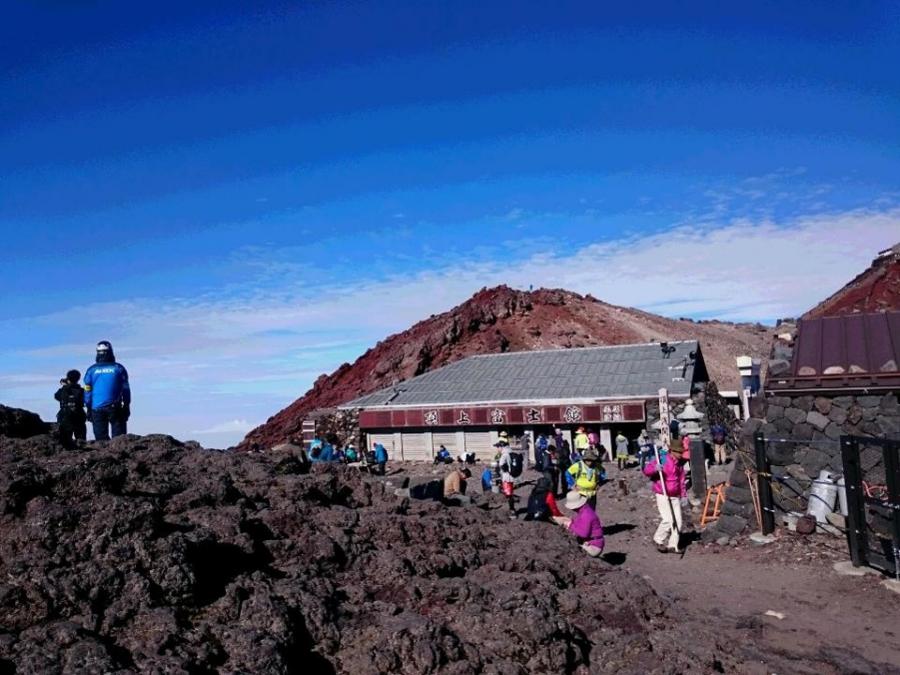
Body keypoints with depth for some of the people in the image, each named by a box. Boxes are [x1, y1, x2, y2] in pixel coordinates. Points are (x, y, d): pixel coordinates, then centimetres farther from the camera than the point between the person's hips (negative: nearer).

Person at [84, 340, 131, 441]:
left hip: (97, 409, 2)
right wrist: (127, 406, 8)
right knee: (119, 437, 1)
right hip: (115, 408, -1)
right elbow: (126, 389, 1)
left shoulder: (91, 370, 3)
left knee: (101, 438, 6)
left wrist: (89, 409, 12)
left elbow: (87, 391, 5)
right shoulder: (118, 368, 0)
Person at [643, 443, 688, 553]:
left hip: (675, 496, 7)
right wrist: (655, 469, -34)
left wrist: (683, 494, 14)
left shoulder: (679, 463, 9)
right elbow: (646, 471, -13)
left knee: (677, 521, 4)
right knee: (668, 520, -14)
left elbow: (681, 480, 18)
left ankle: (672, 545, 15)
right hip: (663, 495, -7)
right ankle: (659, 541, 7)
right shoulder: (661, 460, -12)